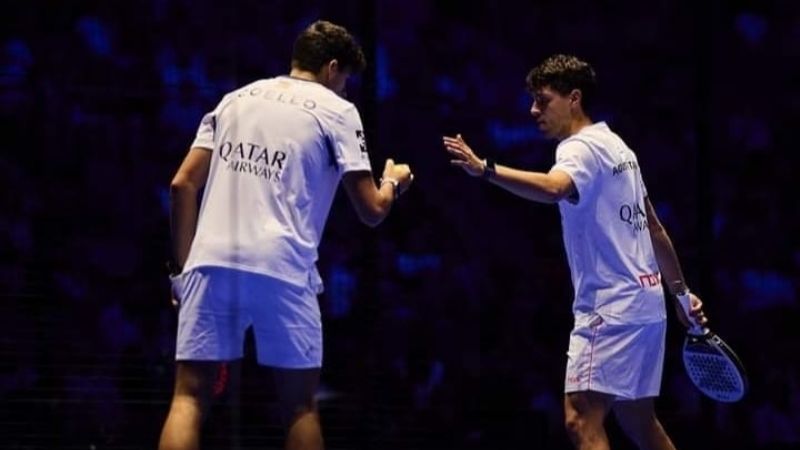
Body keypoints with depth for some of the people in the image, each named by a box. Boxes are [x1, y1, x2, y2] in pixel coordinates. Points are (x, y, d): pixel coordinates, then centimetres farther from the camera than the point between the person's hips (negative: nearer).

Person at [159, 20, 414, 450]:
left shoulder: (236, 99, 20)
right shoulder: (336, 110, 8)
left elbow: (183, 185, 13)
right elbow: (371, 211, 6)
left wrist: (184, 267, 17)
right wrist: (392, 182, 28)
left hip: (211, 261, 3)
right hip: (281, 269, -3)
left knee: (189, 397, -2)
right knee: (299, 403, 10)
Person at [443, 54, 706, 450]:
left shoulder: (583, 148, -13)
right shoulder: (614, 146, 17)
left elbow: (554, 188, -37)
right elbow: (654, 227, 23)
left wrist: (485, 168, -47)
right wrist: (680, 290, 29)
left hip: (610, 309, -10)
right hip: (644, 303, 10)